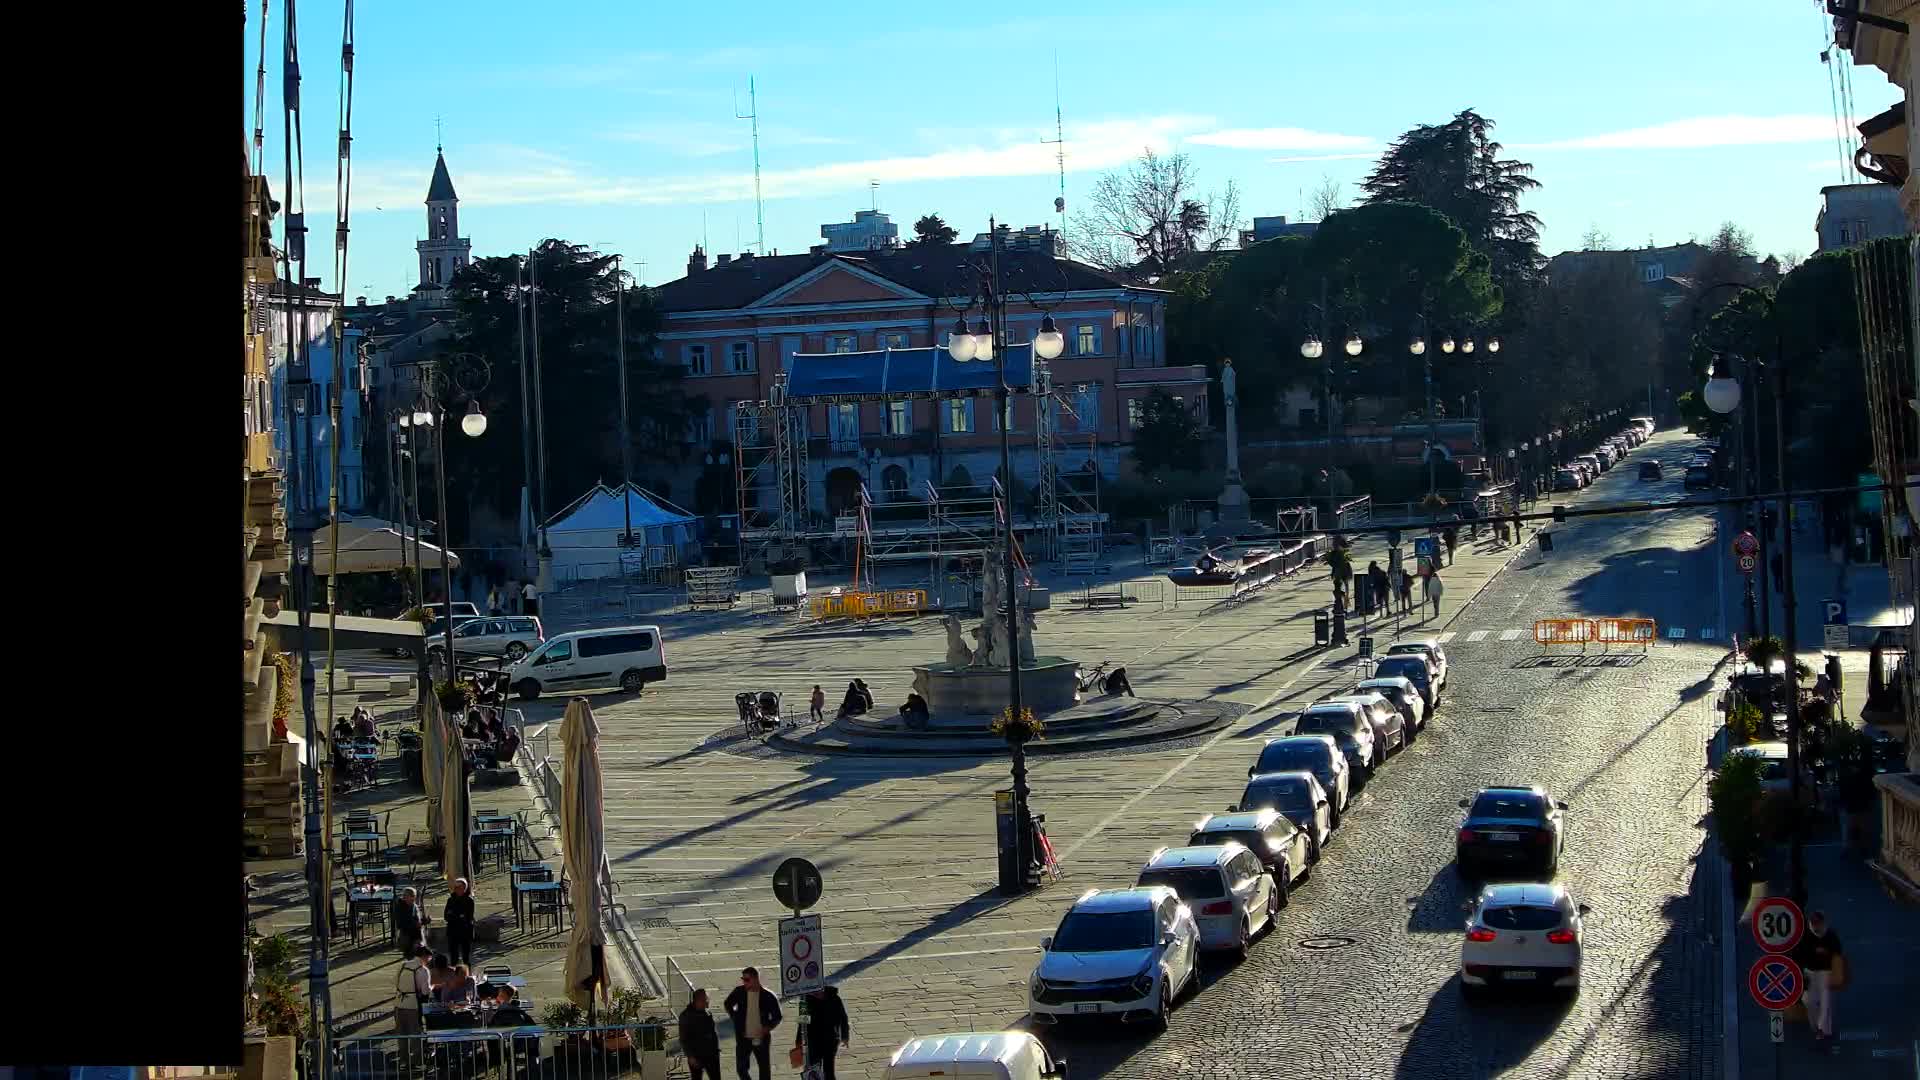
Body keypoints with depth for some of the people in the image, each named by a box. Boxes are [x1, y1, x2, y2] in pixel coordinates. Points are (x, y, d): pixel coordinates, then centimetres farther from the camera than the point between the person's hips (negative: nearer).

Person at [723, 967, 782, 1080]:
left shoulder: (768, 996, -9)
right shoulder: (739, 992, -3)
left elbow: (777, 1017, 1)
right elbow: (728, 1004, 17)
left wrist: (768, 1027, -15)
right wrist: (734, 1018, 7)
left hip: (761, 1039, -2)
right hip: (743, 1038, 2)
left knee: (765, 1069, 7)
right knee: (741, 1067, 5)